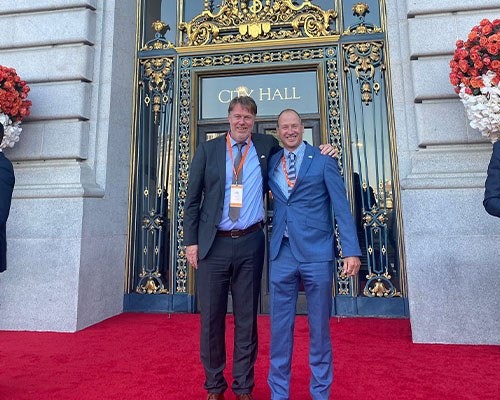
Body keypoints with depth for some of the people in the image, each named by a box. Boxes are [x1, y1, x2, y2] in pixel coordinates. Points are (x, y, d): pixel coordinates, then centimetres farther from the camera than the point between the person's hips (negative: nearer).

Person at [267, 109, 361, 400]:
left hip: (316, 253, -3)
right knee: (280, 327, 10)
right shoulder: (271, 162, 11)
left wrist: (351, 251, -10)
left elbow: (342, 207, -4)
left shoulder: (323, 160, 1)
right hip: (282, 253, 3)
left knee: (319, 327, 10)